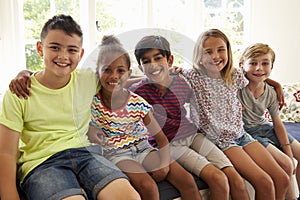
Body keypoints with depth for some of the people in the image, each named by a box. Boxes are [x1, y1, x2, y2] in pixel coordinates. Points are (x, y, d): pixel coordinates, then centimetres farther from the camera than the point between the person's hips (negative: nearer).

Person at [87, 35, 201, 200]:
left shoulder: (138, 103, -9)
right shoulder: (93, 102, -10)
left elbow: (161, 138, -5)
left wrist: (164, 164, -19)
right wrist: (90, 129, -16)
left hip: (142, 147, 3)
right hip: (115, 153, -2)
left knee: (188, 181, -9)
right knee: (148, 187, -29)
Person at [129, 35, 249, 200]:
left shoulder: (183, 85, -1)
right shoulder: (138, 91, -10)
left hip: (193, 136, 4)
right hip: (169, 144, -4)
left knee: (237, 181, -9)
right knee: (218, 179, -23)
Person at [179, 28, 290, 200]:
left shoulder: (235, 75, 1)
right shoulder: (191, 77, -13)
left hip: (241, 134, 6)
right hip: (218, 140, -6)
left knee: (282, 179, -3)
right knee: (265, 183, -18)